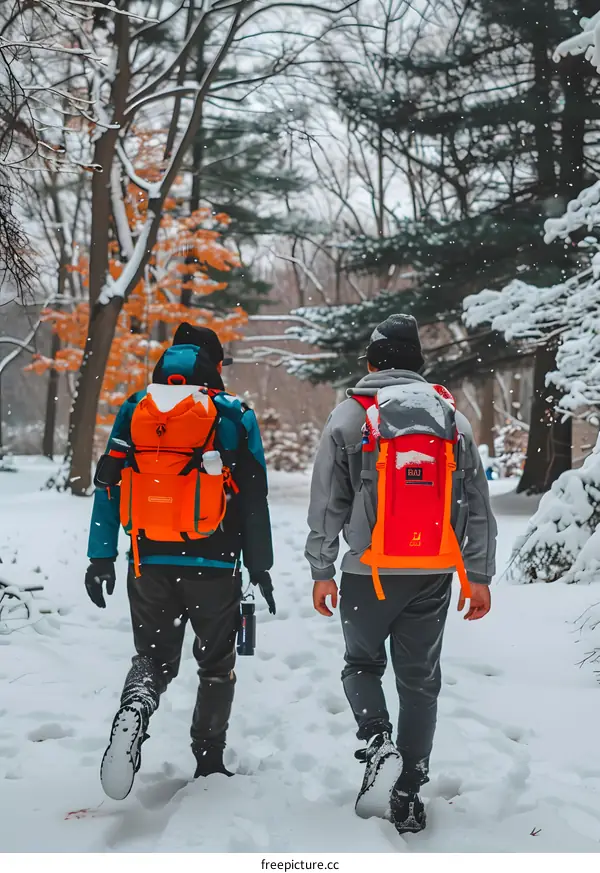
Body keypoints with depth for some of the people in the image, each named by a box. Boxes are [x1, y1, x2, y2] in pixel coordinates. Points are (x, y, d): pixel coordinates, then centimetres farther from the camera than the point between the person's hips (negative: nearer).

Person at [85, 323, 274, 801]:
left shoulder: (133, 409, 5)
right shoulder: (234, 415, -2)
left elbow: (109, 485, 4)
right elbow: (253, 497, -2)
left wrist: (101, 556, 7)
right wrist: (260, 565, 5)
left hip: (149, 563, 2)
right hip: (214, 564, -2)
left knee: (154, 654, 14)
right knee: (216, 664, 15)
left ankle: (136, 704, -18)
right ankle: (209, 763, 17)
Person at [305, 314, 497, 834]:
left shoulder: (349, 416, -1)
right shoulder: (453, 417, 6)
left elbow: (327, 502, -2)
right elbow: (478, 505, 6)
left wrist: (322, 570, 3)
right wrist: (480, 575, 10)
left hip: (369, 570, -2)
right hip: (434, 574, 2)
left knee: (363, 662, 18)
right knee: (420, 679, 10)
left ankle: (379, 744, -6)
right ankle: (408, 795, 11)